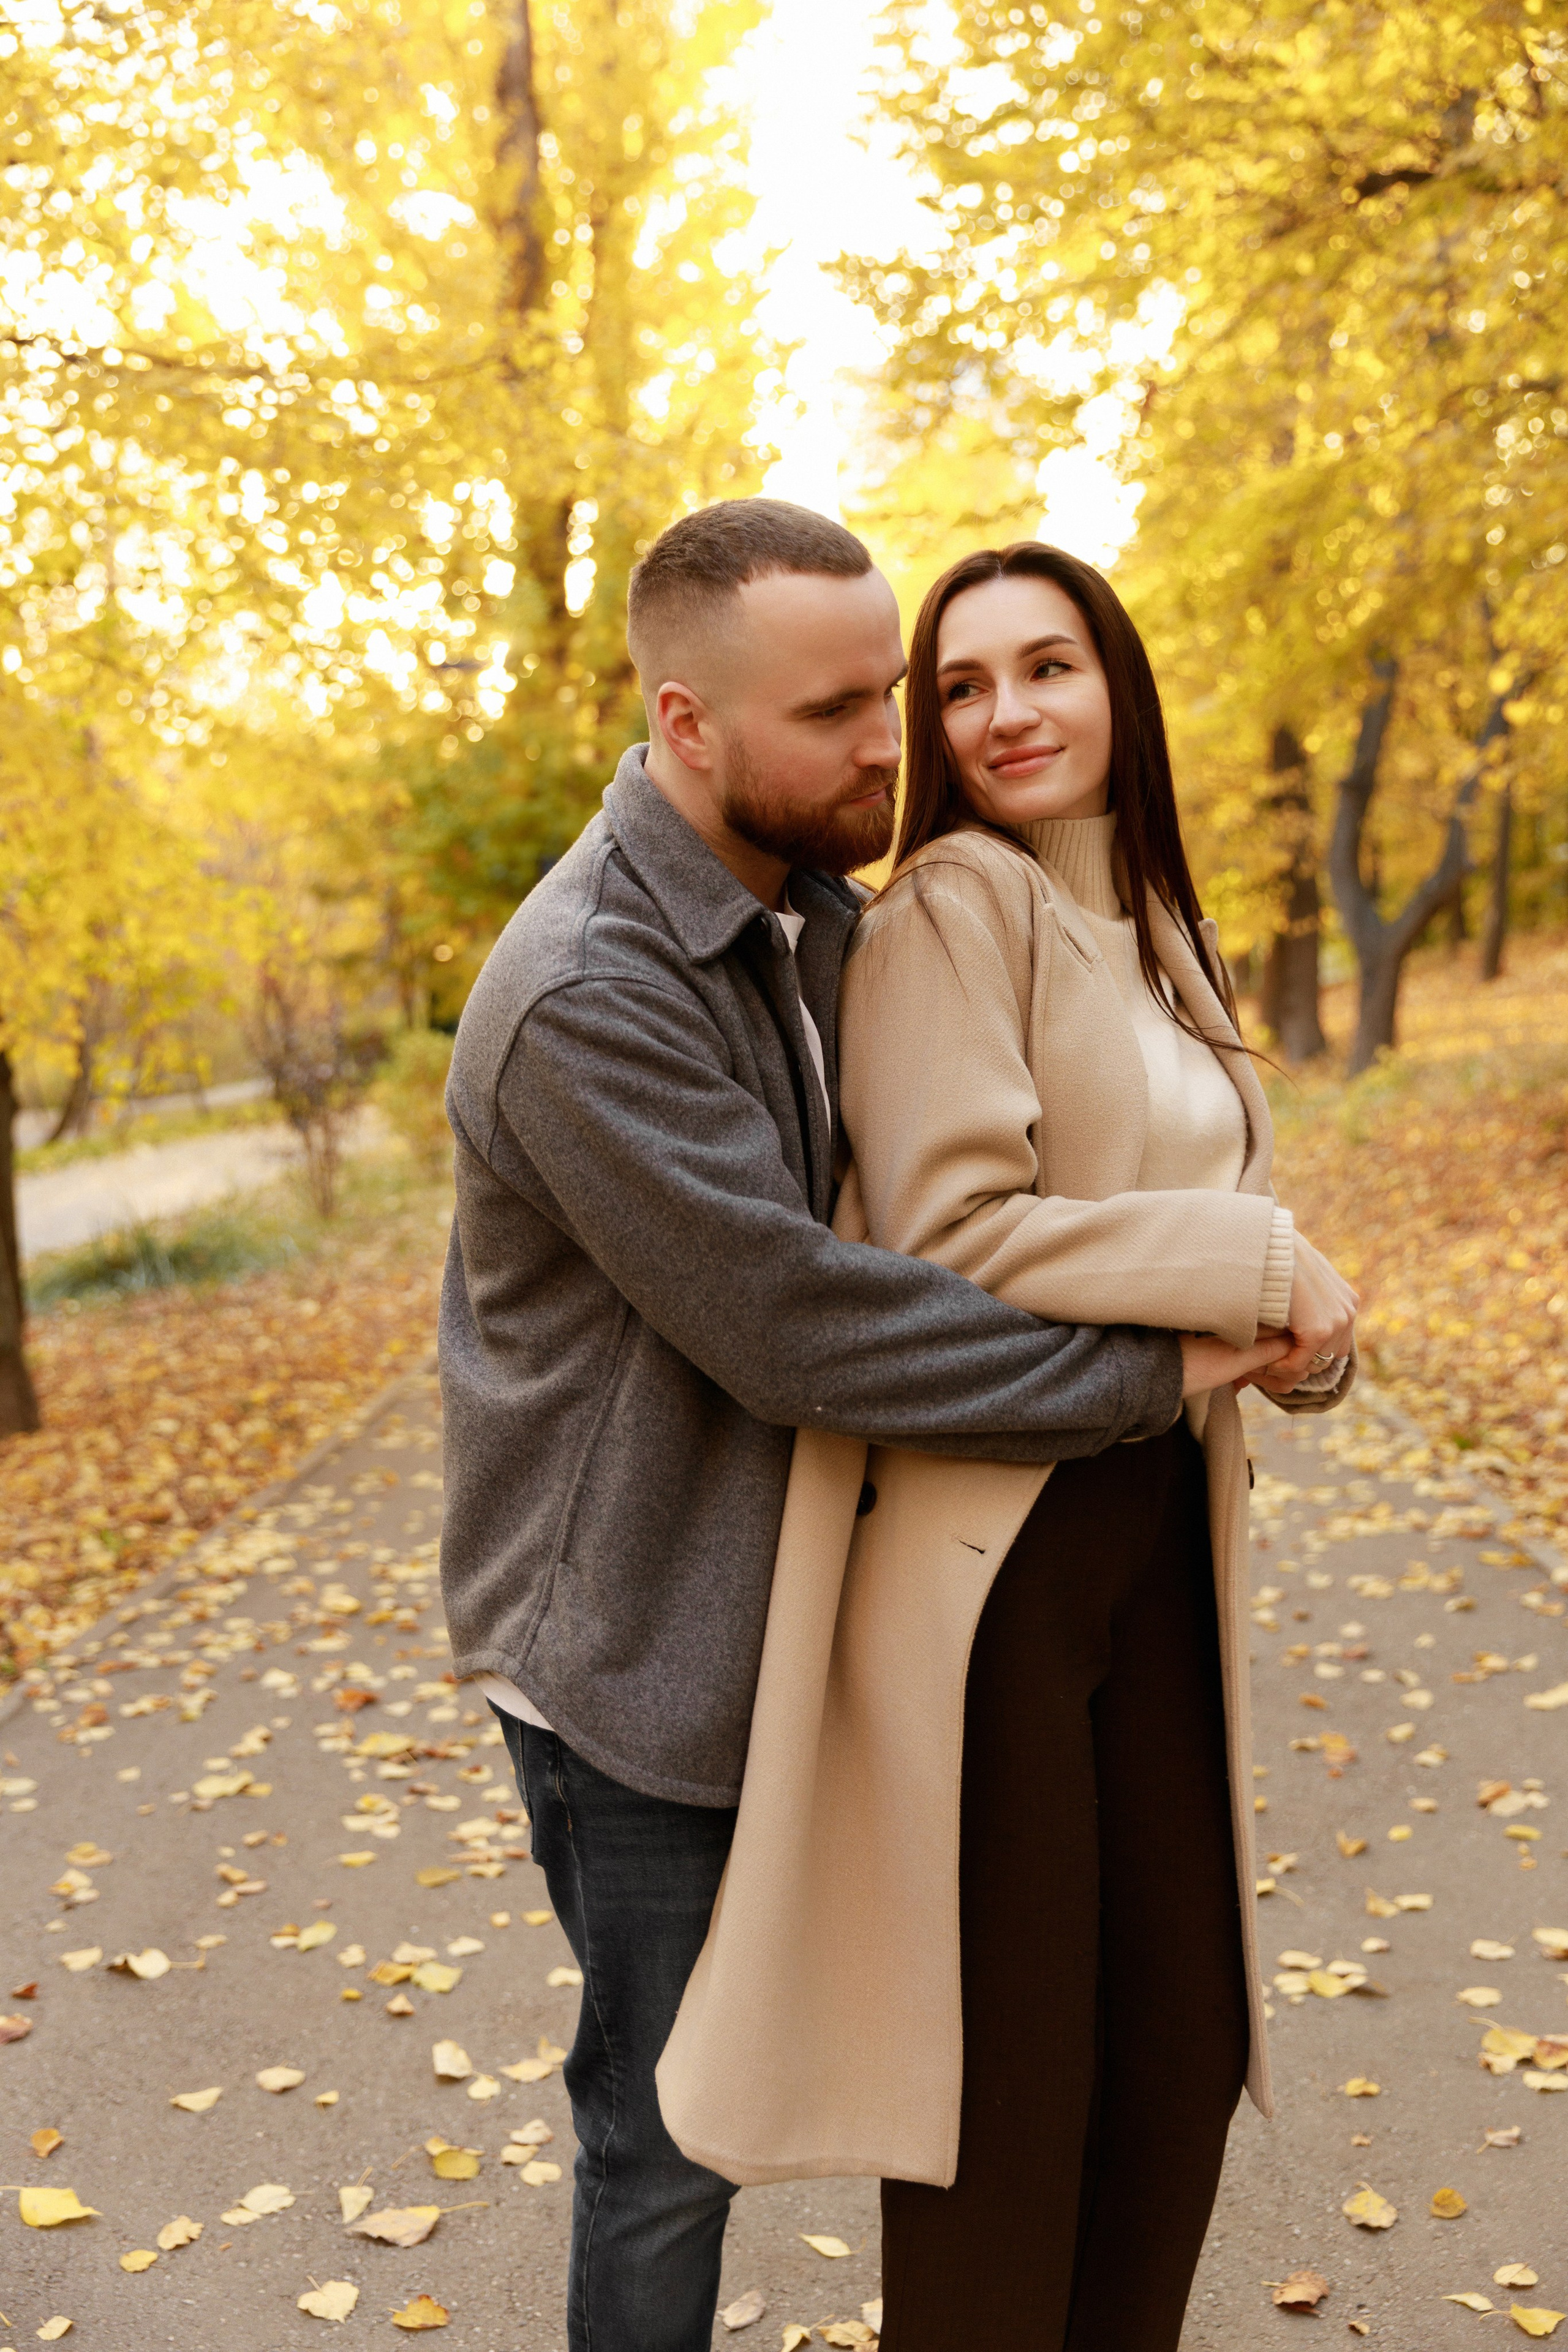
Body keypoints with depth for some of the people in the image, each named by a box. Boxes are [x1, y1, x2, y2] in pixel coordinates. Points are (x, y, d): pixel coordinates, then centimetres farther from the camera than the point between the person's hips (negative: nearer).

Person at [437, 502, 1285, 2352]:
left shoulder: (814, 918, 3)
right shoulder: (587, 1000, -27)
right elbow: (803, 1329, -29)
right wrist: (1153, 1368, -22)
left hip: (749, 1606, 8)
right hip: (625, 1649, -8)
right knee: (667, 2126, 10)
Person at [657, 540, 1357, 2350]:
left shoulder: (1152, 930, 15)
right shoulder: (951, 904, -10)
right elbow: (949, 1233, -20)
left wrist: (1305, 1331, -1)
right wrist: (1258, 1261, -14)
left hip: (1152, 1527, 8)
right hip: (983, 1543, -8)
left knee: (1181, 2040, 16)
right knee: (1007, 2057, 4)